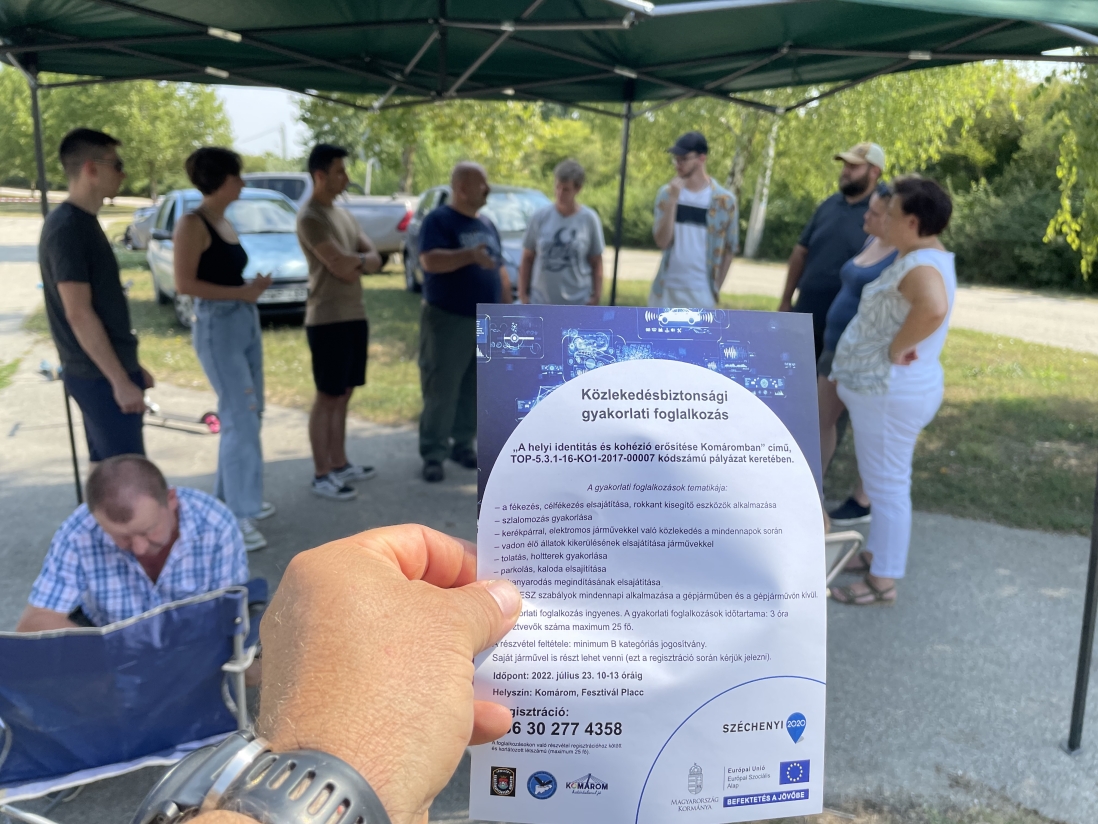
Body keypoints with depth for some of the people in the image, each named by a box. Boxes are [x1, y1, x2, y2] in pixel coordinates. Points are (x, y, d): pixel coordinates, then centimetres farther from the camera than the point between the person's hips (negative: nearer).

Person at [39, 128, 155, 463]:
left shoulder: (85, 222, 12)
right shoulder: (66, 227, -17)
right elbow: (78, 313, -21)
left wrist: (130, 366, 19)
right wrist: (120, 380, -22)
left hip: (104, 371, 9)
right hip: (99, 376, -9)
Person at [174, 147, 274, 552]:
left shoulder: (225, 222, 14)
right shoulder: (192, 223, -12)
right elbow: (184, 283, -18)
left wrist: (254, 285, 7)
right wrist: (240, 292, -17)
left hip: (246, 322, 9)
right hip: (217, 325, -9)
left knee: (248, 415, 14)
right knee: (240, 418, -8)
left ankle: (232, 496, 28)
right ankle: (237, 515, 0)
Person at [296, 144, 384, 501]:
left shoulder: (342, 213, 16)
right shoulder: (310, 218, -12)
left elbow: (375, 258, 10)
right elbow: (341, 267, -18)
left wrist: (355, 261, -10)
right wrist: (363, 260, 2)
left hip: (354, 315, 9)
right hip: (328, 320, -9)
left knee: (343, 395, 14)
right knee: (327, 398, -3)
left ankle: (340, 464, 24)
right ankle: (321, 475, 4)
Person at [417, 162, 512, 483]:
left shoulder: (487, 224, 14)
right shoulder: (438, 220, -8)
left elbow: (500, 269, 19)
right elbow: (430, 261, -23)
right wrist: (469, 255, -34)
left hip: (487, 323, 7)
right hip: (448, 321, -6)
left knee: (475, 390, 10)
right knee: (441, 391, -3)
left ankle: (463, 444, 23)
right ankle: (433, 454, 4)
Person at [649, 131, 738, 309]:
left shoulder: (724, 200, -4)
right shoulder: (666, 193, 1)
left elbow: (729, 249, 5)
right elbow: (662, 241, -9)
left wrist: (715, 288, 4)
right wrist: (673, 199, -16)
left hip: (701, 293, -2)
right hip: (666, 290, 3)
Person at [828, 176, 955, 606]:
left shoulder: (921, 266, -24)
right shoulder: (921, 258, 9)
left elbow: (934, 309, -46)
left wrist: (896, 348, -32)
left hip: (891, 392, -10)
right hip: (885, 388, 10)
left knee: (887, 484, 0)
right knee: (884, 480, 22)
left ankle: (882, 581, 13)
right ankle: (878, 553, 38)